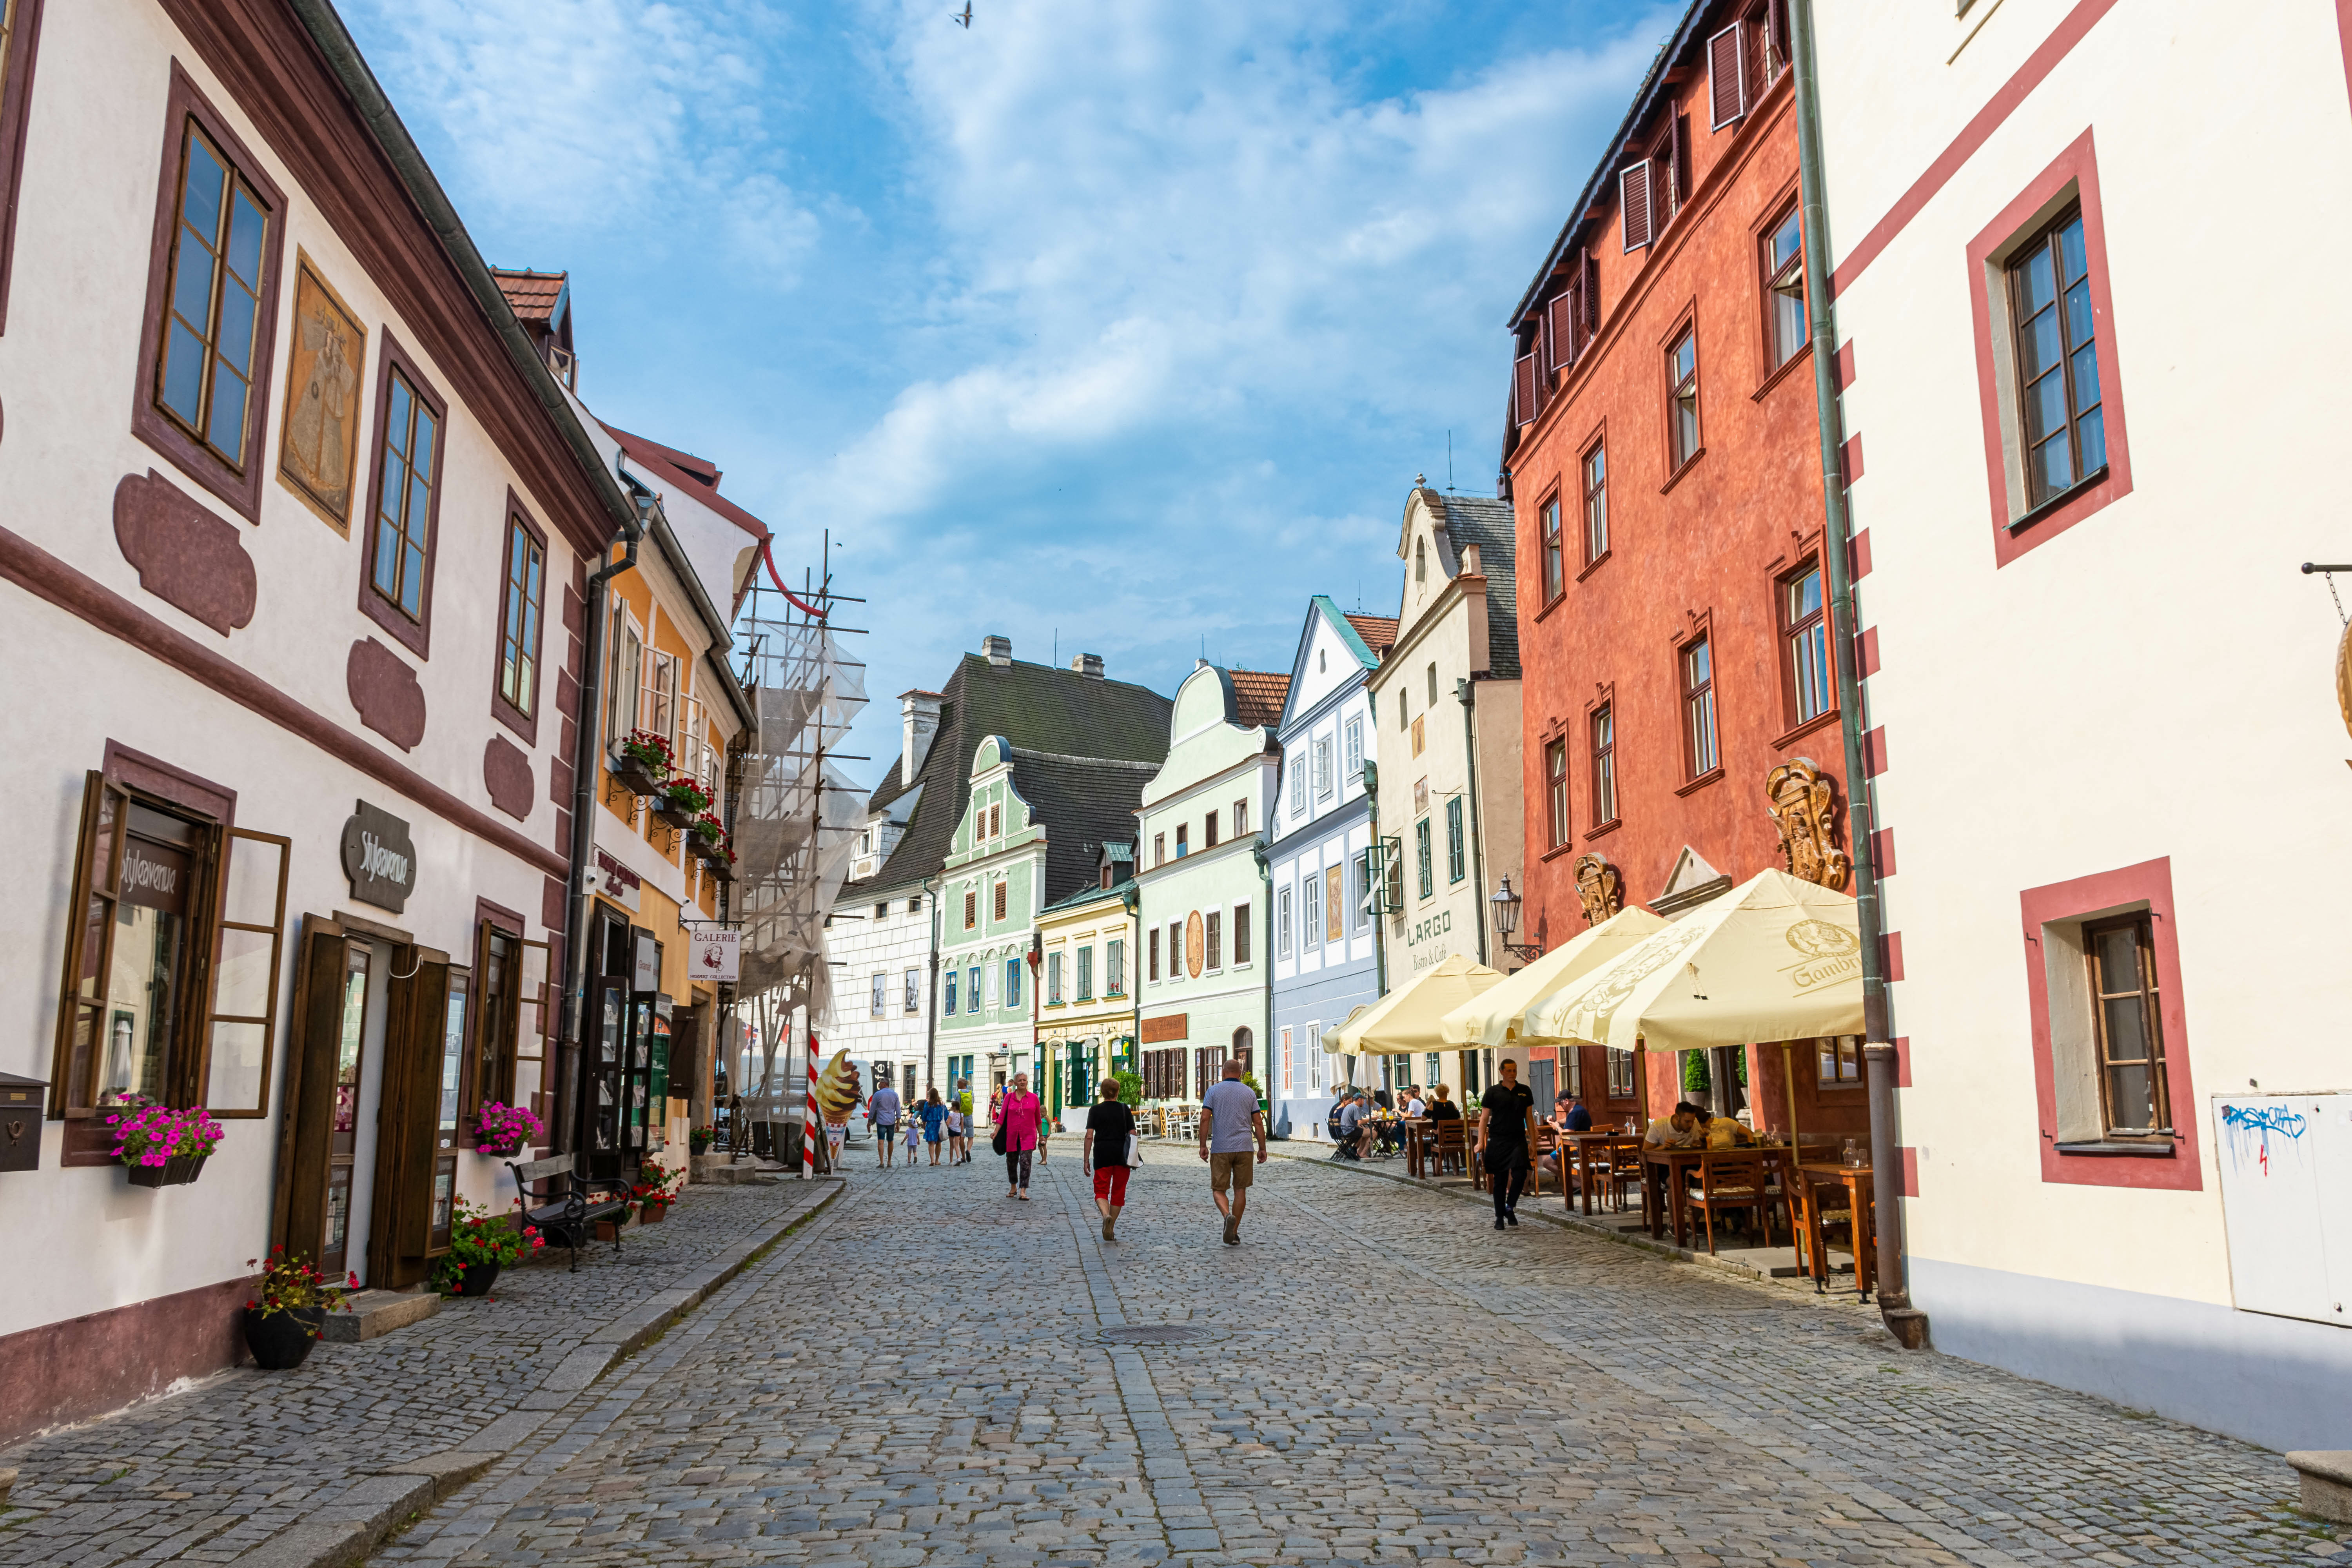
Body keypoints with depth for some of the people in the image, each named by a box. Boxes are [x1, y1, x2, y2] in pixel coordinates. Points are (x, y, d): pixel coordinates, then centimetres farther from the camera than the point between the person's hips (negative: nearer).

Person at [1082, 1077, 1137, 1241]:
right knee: (1118, 1192, 11)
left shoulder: (1095, 1110, 1)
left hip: (1102, 1155, -1)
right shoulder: (1125, 1110, 4)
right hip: (1122, 1156, 1)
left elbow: (1089, 1136, -5)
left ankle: (1106, 1215, -27)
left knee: (1101, 1191, 3)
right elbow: (1133, 1135, 1)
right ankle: (1111, 1229, 13)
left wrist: (1086, 1159, -1)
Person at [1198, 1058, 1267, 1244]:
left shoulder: (1213, 1092, 2)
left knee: (1218, 1189, 6)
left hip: (1220, 1148, -1)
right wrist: (1262, 1148, 9)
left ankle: (1228, 1215, -23)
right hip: (1244, 1147, 2)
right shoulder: (1250, 1093, 6)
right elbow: (1258, 1122, 4)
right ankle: (1234, 1233, 11)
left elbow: (1205, 1118, -7)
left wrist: (1203, 1146, -3)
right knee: (1240, 1190, 10)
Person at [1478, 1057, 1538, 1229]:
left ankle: (1510, 1208, 10)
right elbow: (1484, 1119, 0)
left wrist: (1533, 1143, 8)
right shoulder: (1493, 1092, 0)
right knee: (1500, 1180, 3)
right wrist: (1481, 1142, -9)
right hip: (1498, 1141, -1)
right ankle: (1500, 1217, 15)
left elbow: (1529, 1118, 12)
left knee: (1520, 1175, -14)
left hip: (1518, 1140, 2)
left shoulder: (1525, 1092, 8)